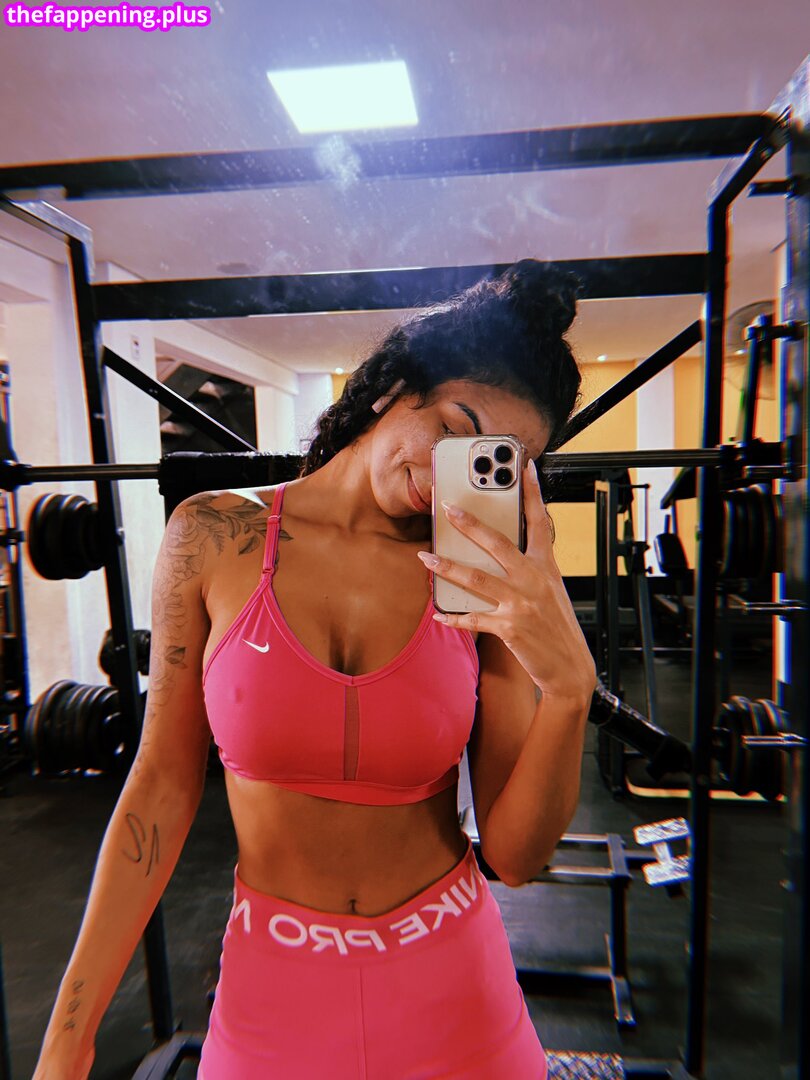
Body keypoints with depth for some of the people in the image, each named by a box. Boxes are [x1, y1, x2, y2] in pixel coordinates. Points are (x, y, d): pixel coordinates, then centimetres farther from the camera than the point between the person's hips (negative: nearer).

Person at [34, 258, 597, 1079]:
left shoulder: (488, 582, -14)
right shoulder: (215, 540, -14)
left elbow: (516, 855, -13)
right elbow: (164, 786, -7)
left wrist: (568, 687, -30)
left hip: (452, 985, 0)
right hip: (271, 984, 1)